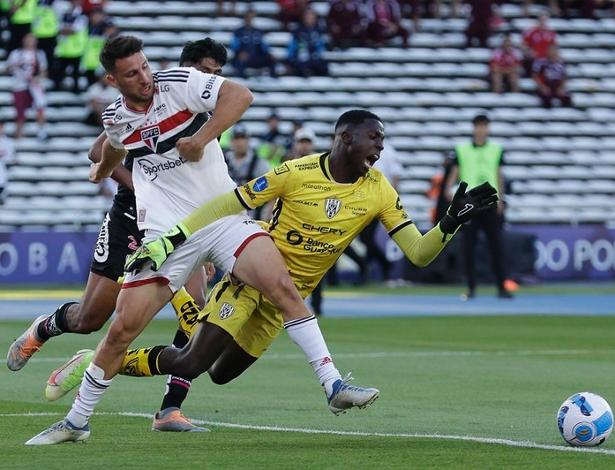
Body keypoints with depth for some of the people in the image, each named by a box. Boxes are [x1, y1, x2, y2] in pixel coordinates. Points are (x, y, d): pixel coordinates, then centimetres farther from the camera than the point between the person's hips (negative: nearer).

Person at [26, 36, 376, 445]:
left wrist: (202, 137, -30)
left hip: (224, 217, -2)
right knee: (122, 330, -1)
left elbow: (240, 95, -22)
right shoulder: (115, 118, 4)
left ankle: (333, 384, -19)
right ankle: (76, 422, 15)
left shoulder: (177, 83, -10)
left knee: (282, 287, -23)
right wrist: (102, 169, 50)